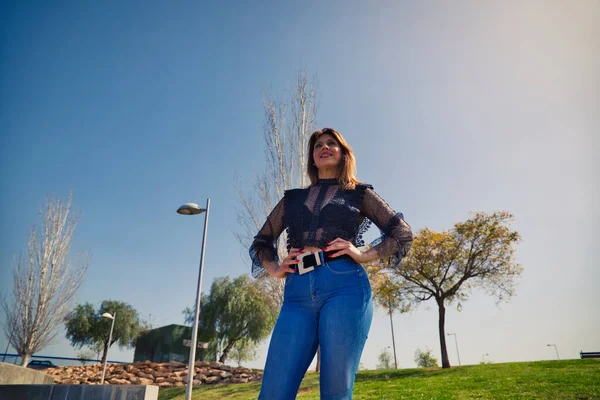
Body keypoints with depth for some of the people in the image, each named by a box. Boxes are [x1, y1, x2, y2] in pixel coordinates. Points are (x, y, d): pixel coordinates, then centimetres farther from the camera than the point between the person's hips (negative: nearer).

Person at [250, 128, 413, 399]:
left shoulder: (359, 193, 17)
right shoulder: (292, 198, 23)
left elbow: (402, 233, 13)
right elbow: (261, 241, 28)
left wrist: (365, 255, -1)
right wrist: (274, 269, 9)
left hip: (344, 287, -2)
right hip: (297, 294, 3)